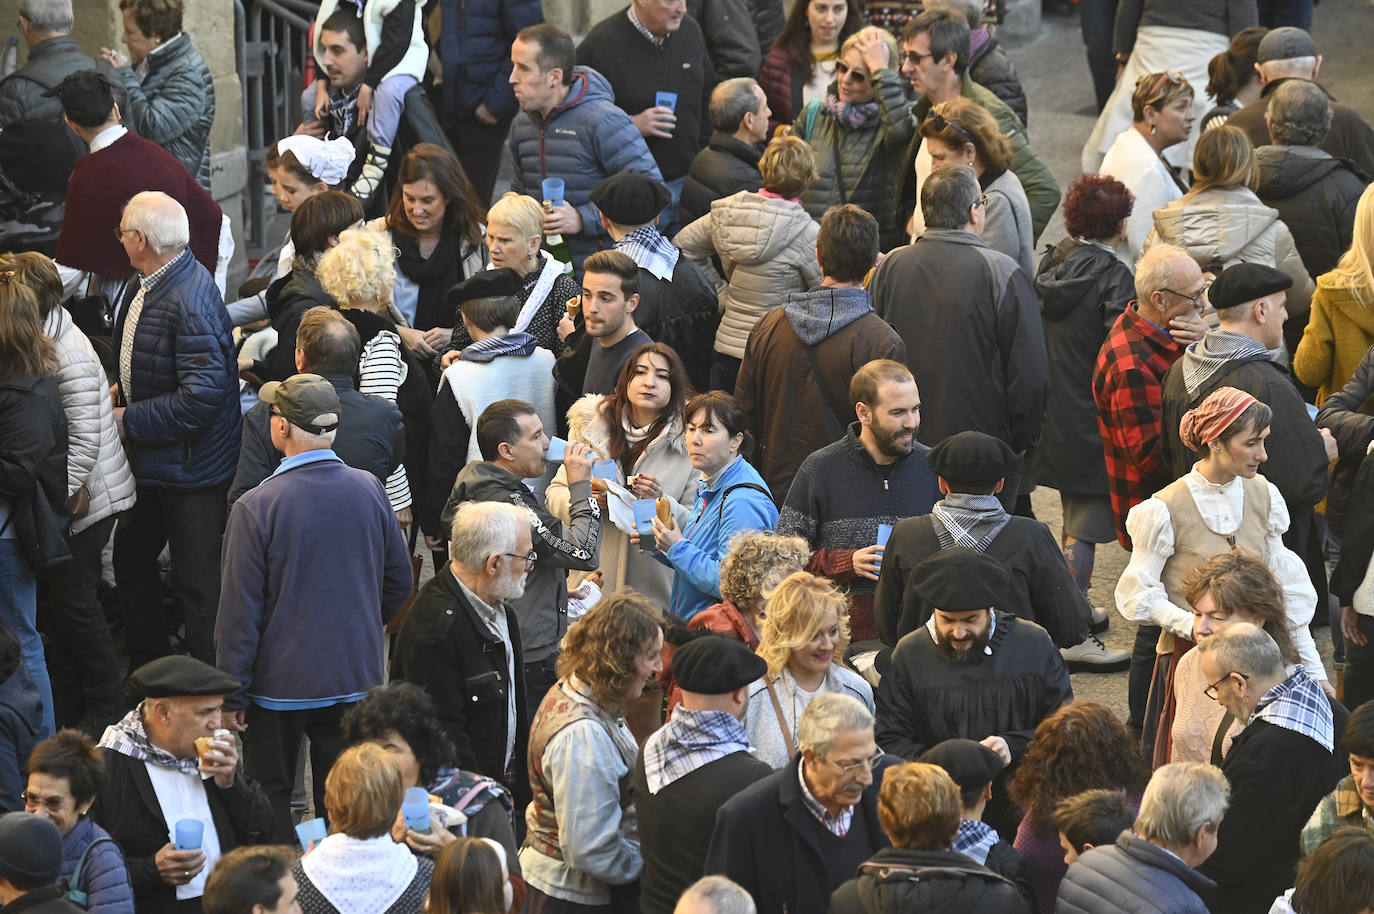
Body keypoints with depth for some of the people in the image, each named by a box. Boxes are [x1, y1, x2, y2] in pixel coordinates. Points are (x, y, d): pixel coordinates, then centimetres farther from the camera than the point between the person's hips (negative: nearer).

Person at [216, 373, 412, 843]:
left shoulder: (256, 508, -18)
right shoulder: (370, 491, -4)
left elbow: (239, 610, -14)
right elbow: (399, 580, 8)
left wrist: (232, 694, -6)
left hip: (281, 681, -4)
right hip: (356, 676, 4)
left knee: (268, 800, 12)